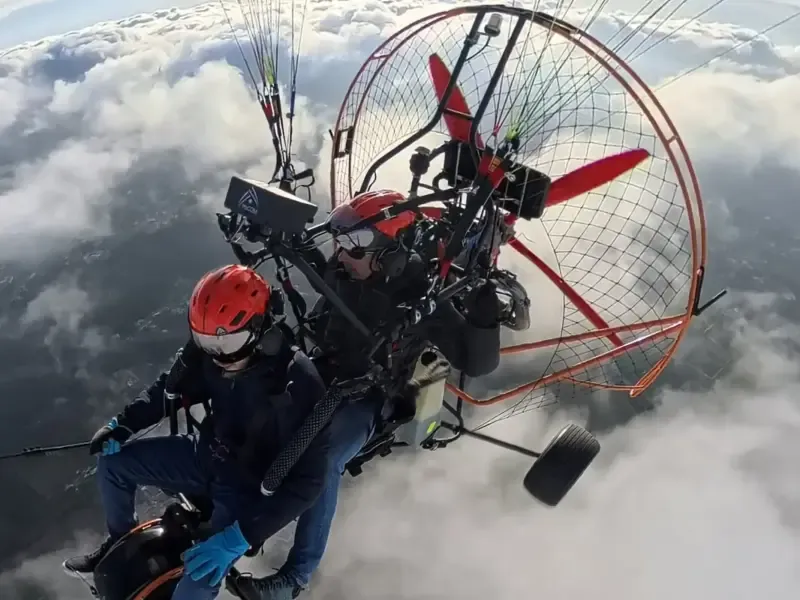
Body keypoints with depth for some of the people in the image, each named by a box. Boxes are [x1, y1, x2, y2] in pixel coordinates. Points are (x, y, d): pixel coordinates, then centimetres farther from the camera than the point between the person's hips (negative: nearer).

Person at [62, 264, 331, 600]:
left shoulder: (298, 383, -33)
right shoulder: (210, 348, -16)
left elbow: (307, 480, -29)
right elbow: (175, 386, 7)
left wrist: (239, 537, -32)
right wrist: (125, 423, -7)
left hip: (251, 488, -6)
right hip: (206, 455, 6)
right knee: (112, 463, 4)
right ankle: (121, 541, 33)